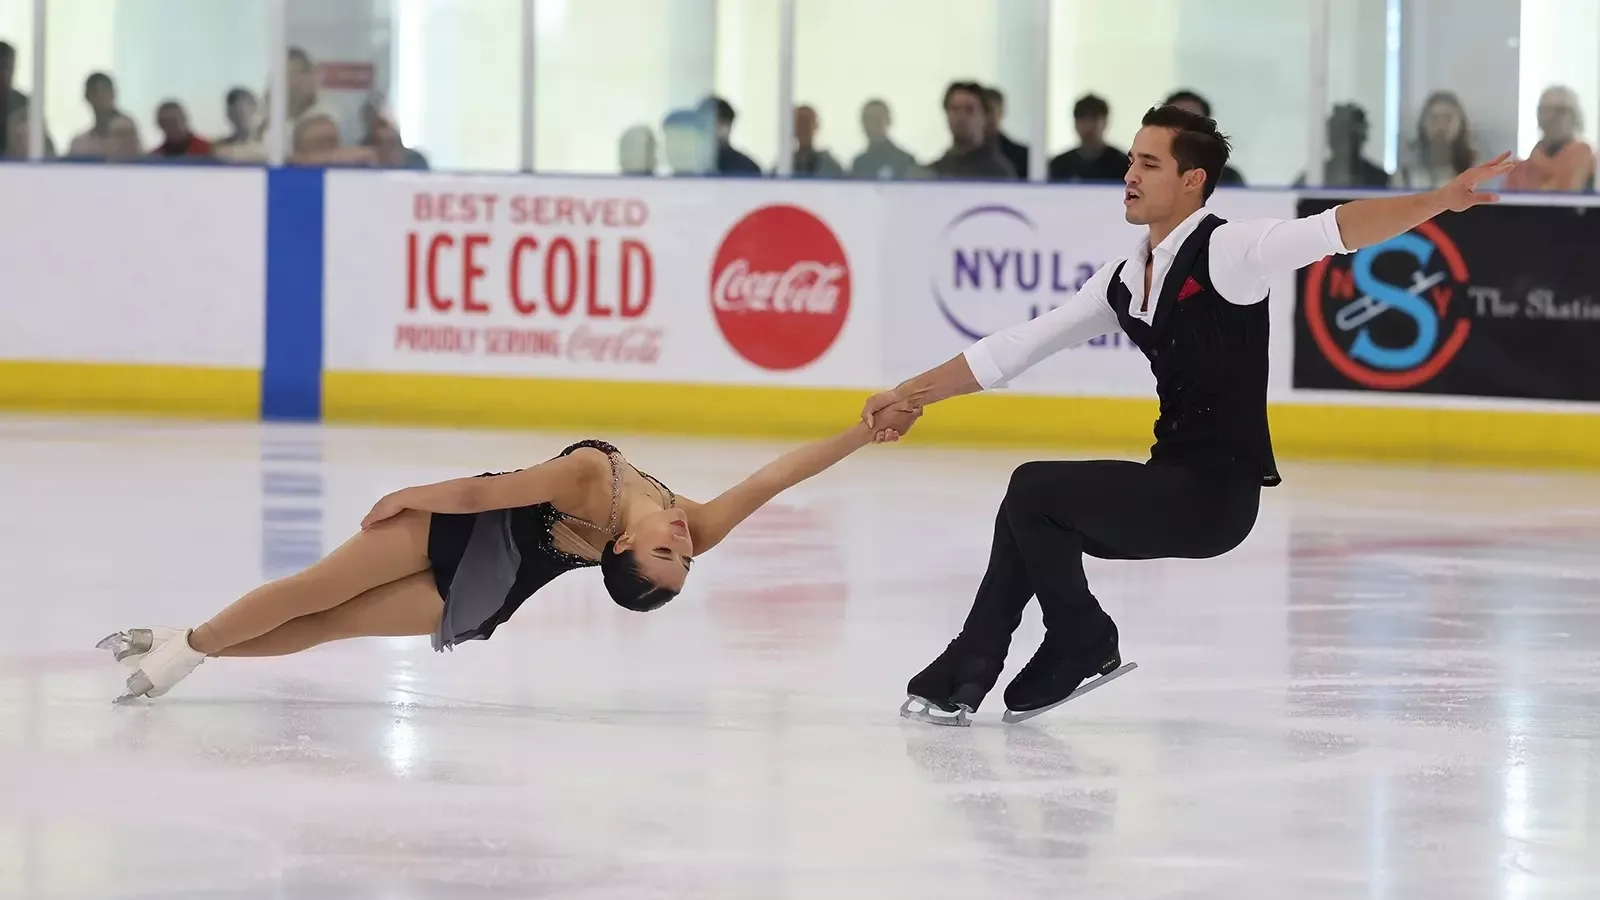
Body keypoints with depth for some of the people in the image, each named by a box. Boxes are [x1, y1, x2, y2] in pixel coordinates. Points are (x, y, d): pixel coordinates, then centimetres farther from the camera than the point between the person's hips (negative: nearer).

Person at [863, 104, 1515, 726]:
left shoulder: (1226, 252, -11)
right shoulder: (1123, 280, 12)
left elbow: (1337, 230, -24)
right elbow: (1018, 348, 19)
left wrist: (1441, 200, -39)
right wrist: (912, 394, 18)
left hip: (1219, 493, -8)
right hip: (1174, 484, 8)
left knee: (1035, 490, -11)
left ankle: (1084, 644, 7)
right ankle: (965, 675, 14)